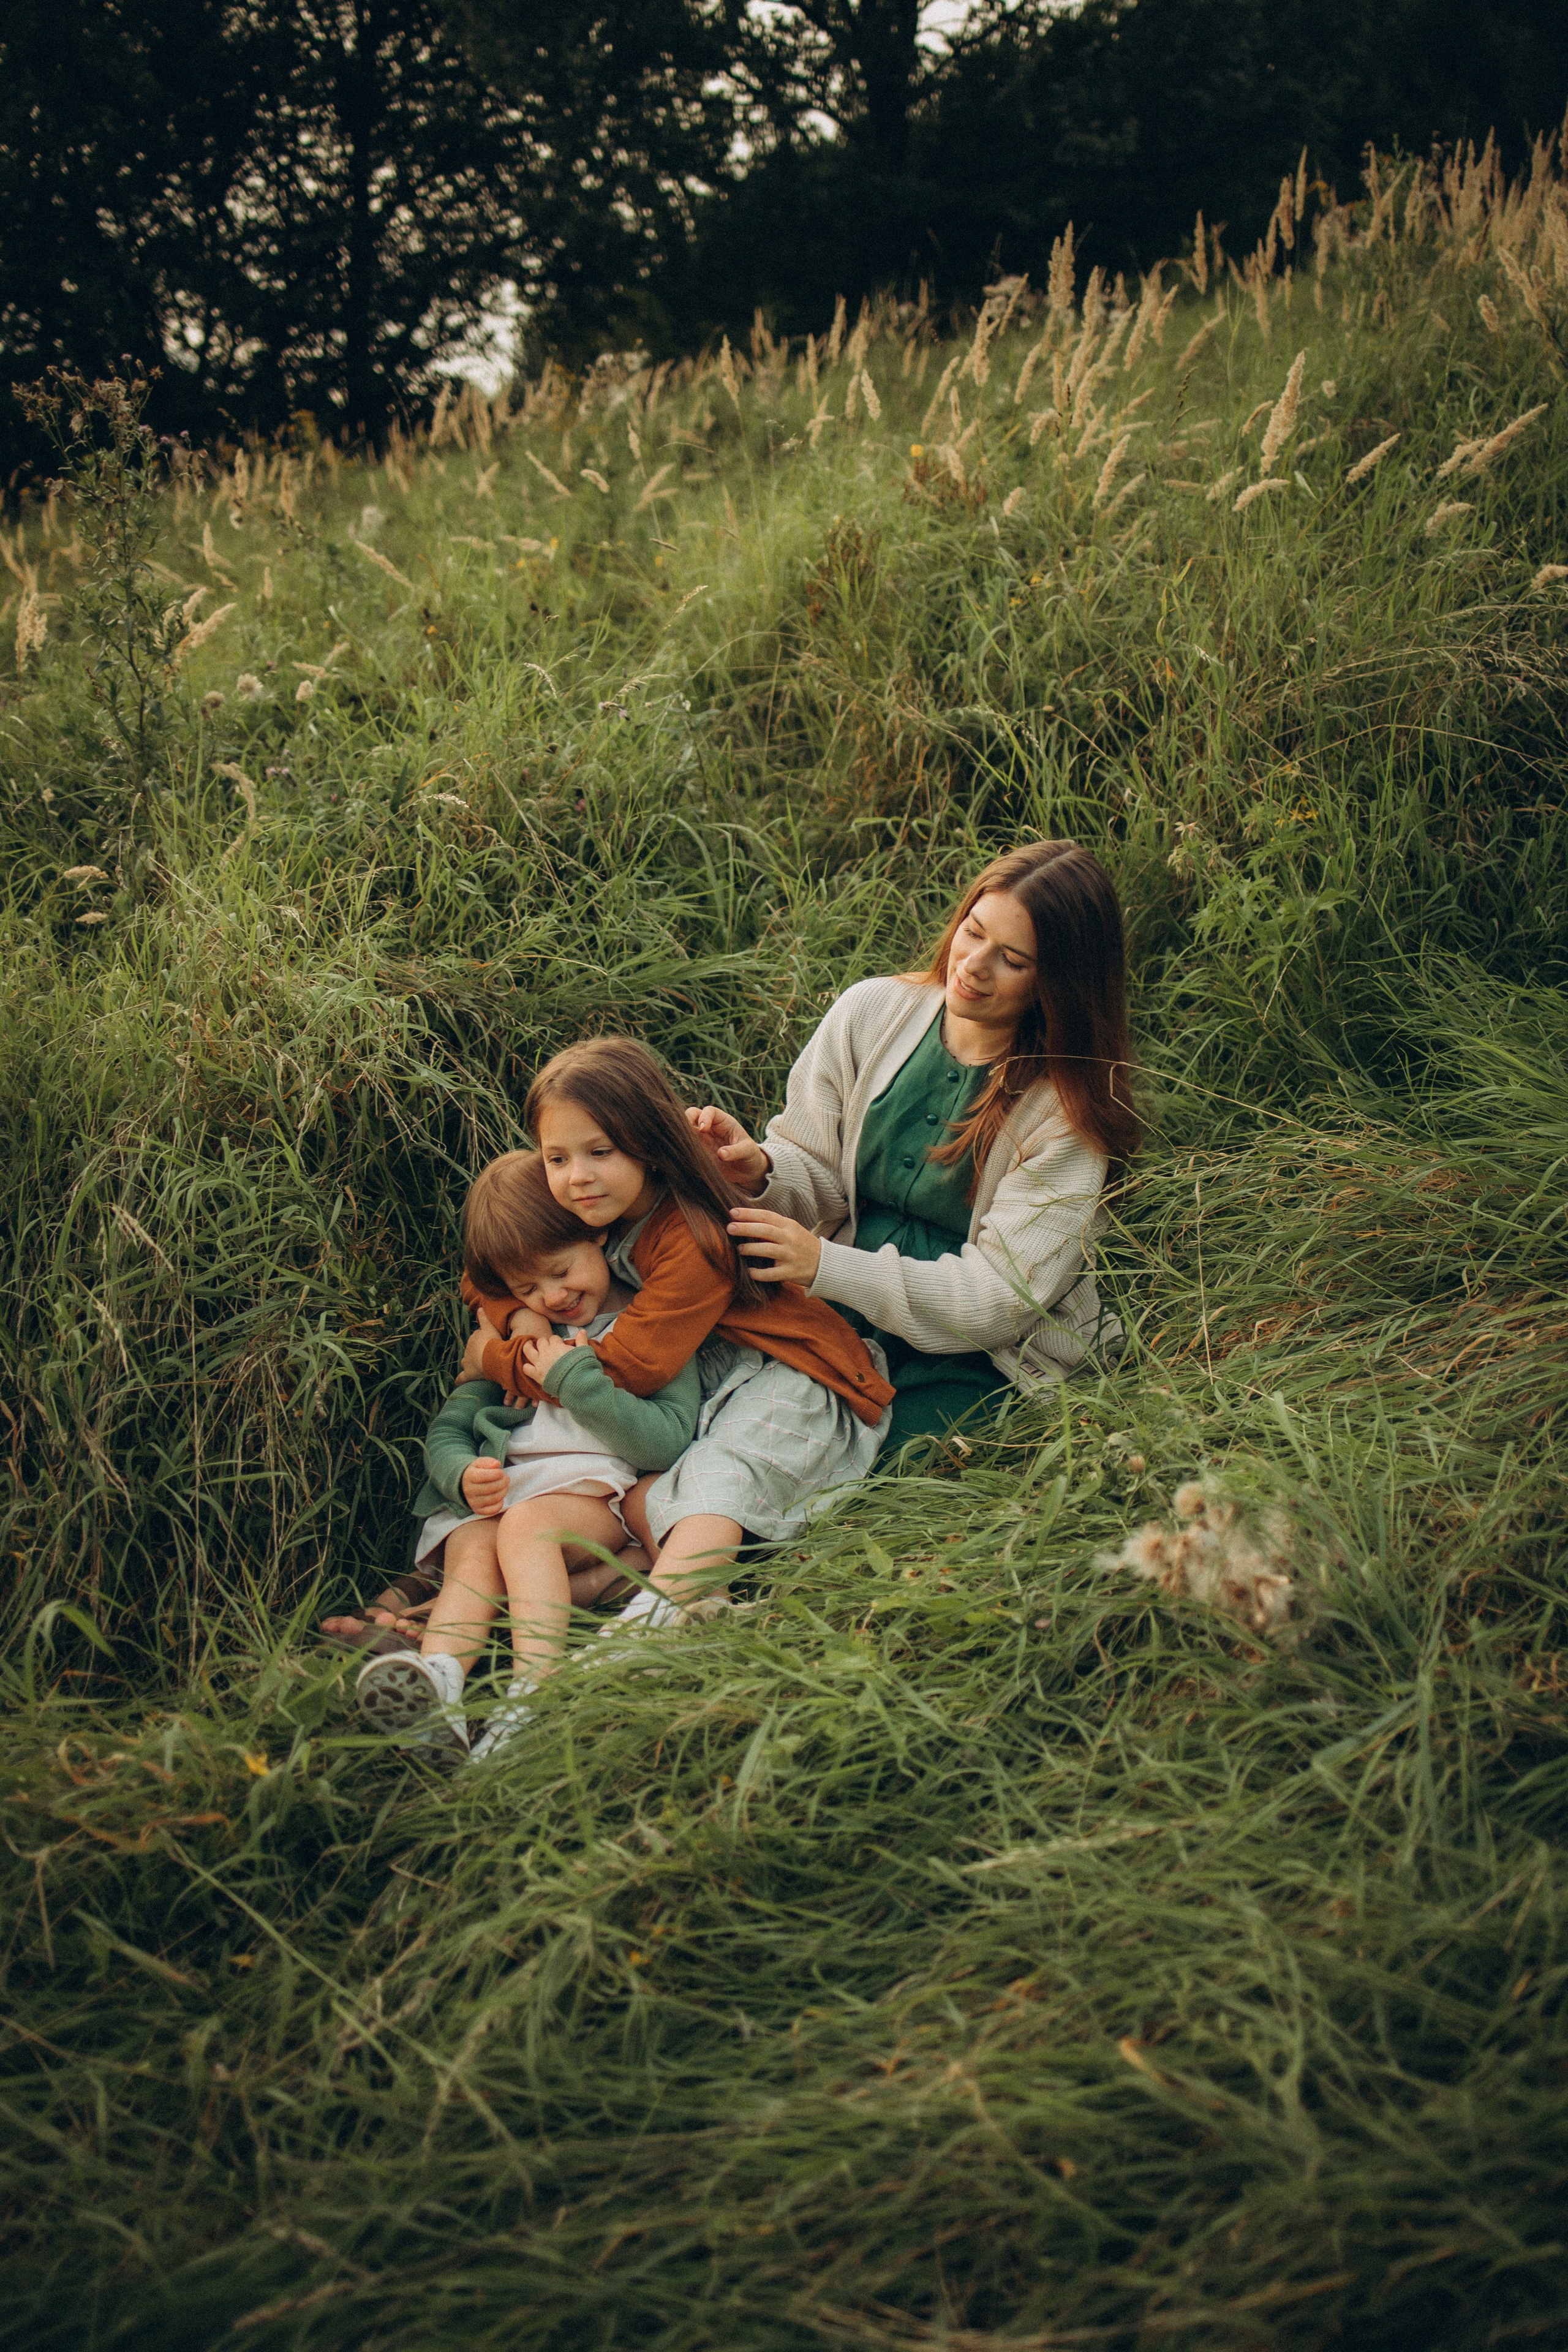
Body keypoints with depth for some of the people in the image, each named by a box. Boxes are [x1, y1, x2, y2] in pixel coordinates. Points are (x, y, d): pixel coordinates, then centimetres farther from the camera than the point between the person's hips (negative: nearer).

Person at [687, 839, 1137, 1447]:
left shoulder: (1068, 1111, -13)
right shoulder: (871, 1011, -1)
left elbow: (998, 1298, -17)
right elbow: (816, 1175, 5)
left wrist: (824, 1265, -27)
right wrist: (760, 1172, -20)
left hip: (972, 1362, -3)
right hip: (840, 1315, 3)